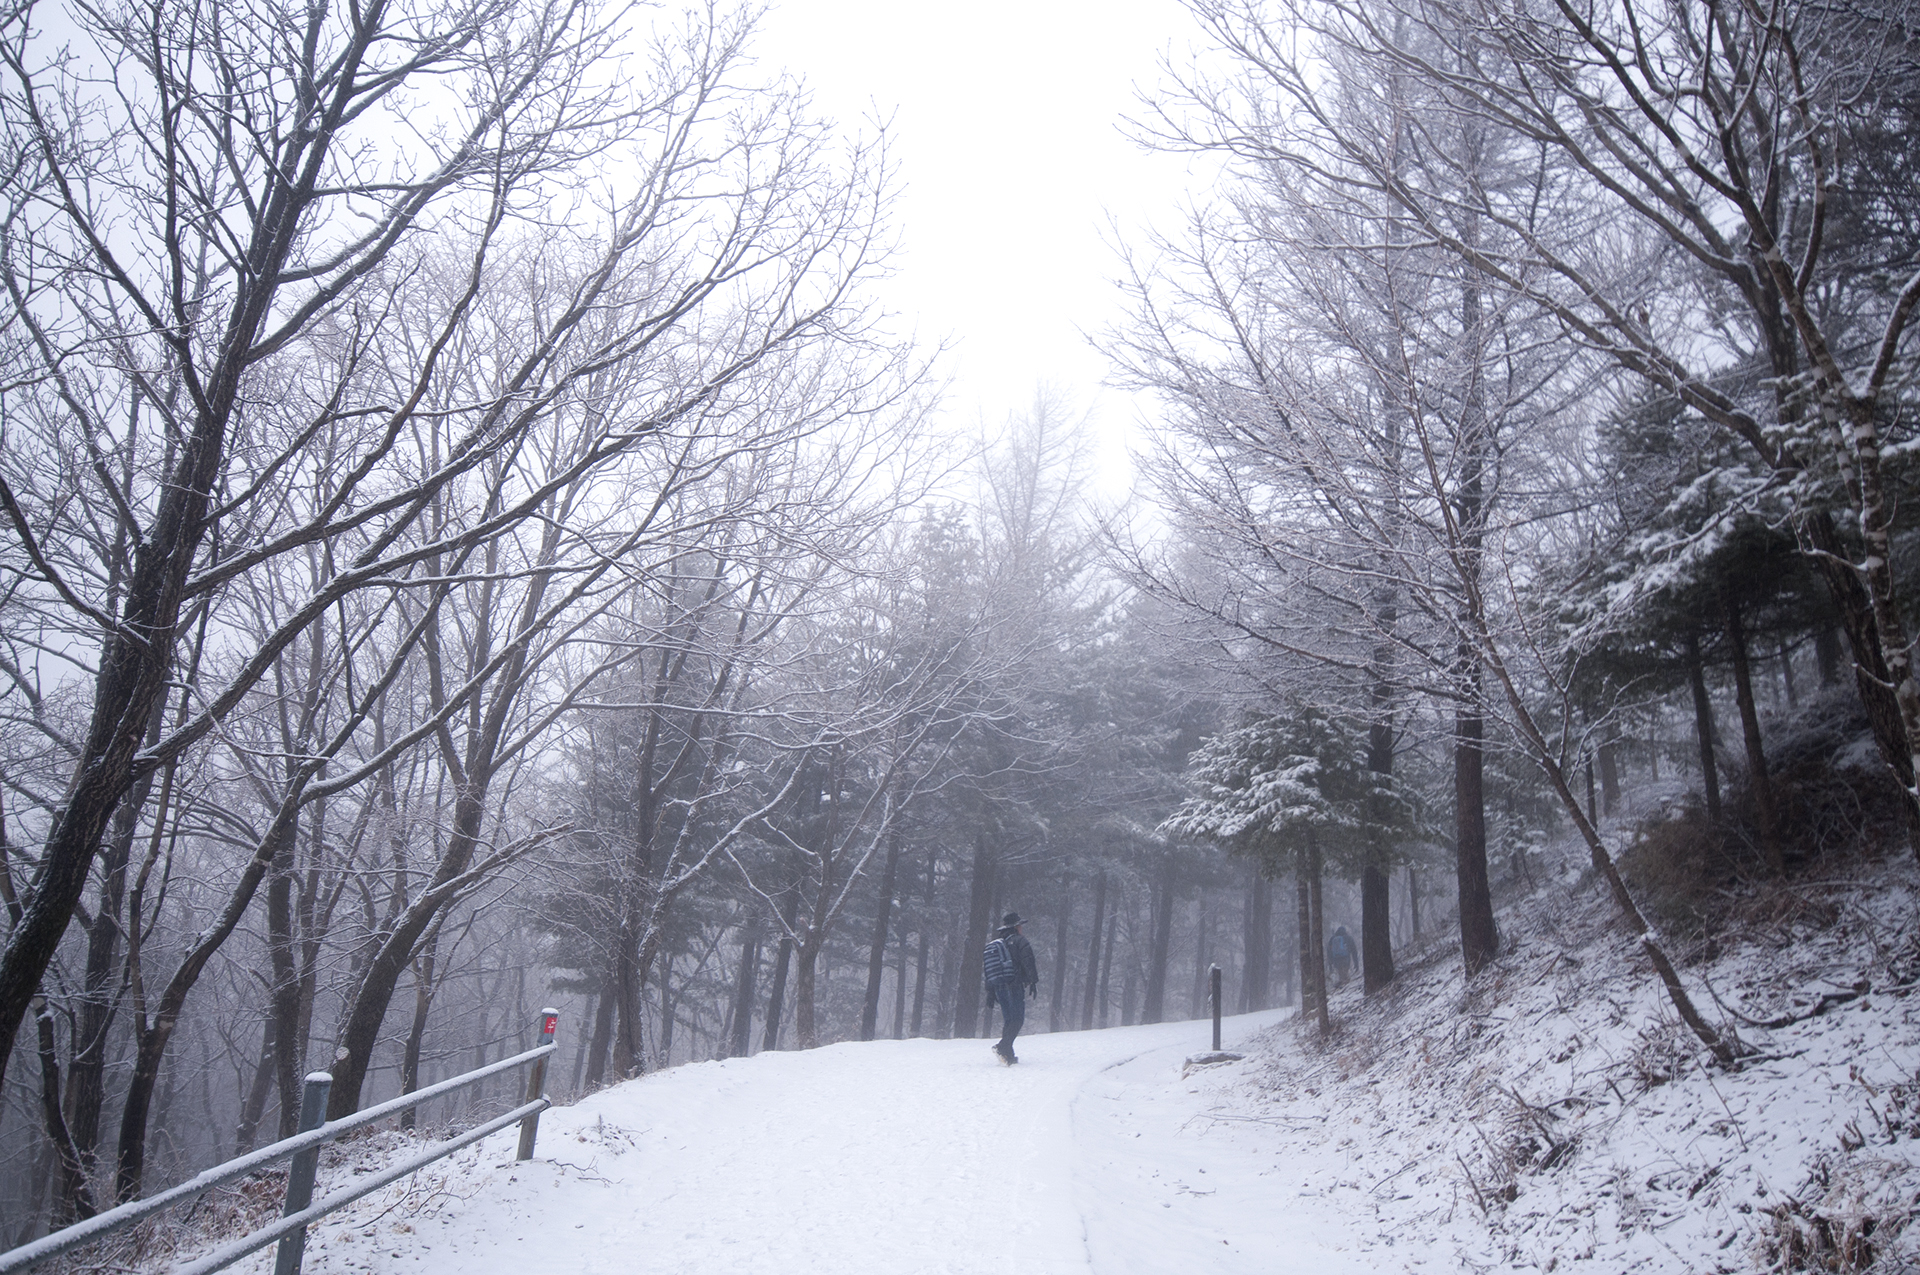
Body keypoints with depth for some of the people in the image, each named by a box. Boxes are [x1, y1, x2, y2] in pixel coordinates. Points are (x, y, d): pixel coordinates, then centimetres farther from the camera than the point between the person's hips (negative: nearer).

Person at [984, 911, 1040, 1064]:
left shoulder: (992, 945, 20)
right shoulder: (1019, 940, 1)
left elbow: (984, 969, 19)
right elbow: (1028, 961, -11)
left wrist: (990, 993, 20)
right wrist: (1034, 981, -9)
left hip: (998, 988, 7)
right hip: (1014, 986, -7)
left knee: (1008, 1020, 14)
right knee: (1017, 1018, -9)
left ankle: (1008, 1054, 11)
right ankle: (1004, 1046, -26)